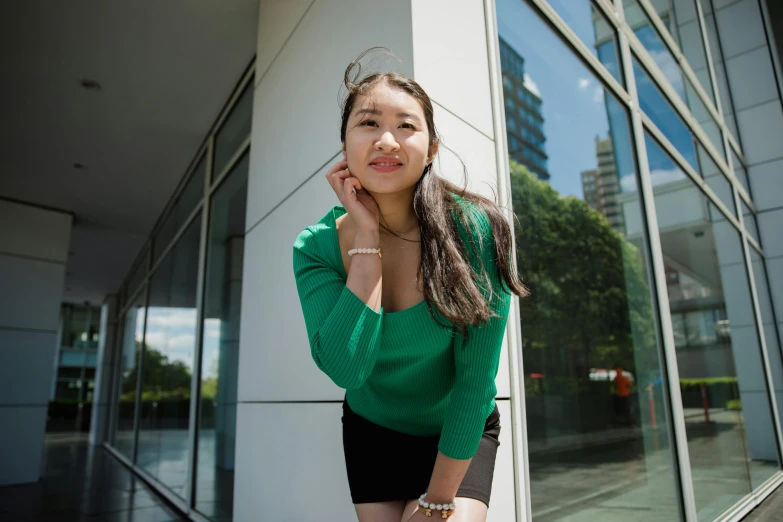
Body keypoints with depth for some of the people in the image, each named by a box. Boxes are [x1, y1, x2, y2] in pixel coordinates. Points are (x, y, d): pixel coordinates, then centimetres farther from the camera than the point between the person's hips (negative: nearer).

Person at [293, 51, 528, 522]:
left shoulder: (475, 231, -25)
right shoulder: (316, 247, -18)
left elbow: (475, 377, -21)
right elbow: (345, 367, -29)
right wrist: (367, 235, -31)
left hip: (460, 433, -1)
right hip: (372, 431, 2)